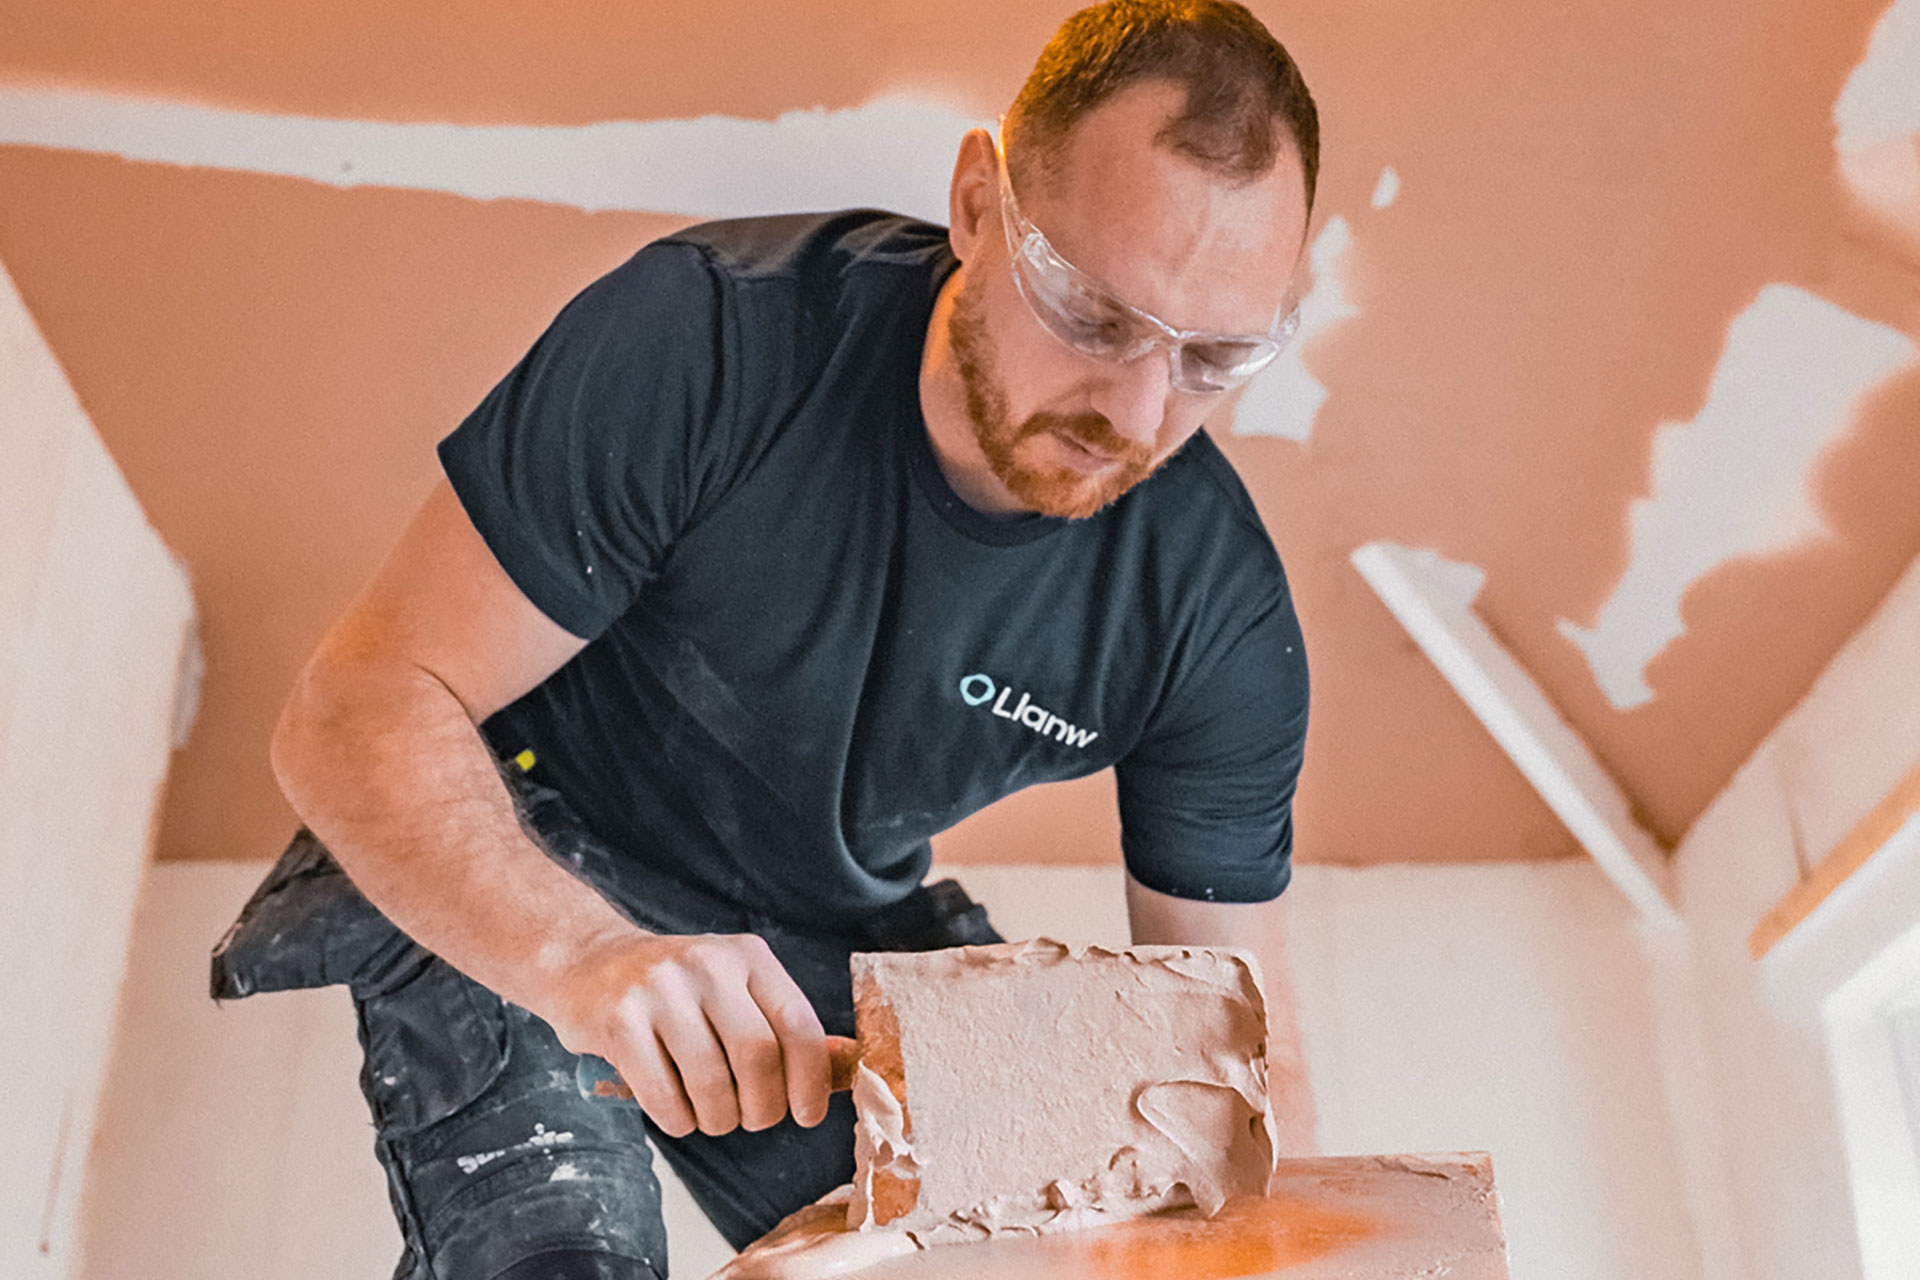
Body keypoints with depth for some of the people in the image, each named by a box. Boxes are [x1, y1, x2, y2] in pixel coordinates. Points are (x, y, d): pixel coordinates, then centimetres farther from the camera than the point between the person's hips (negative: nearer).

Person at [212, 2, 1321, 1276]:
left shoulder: (1222, 616, -18)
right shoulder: (705, 338, -28)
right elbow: (360, 709, -26)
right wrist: (577, 953, -44)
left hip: (840, 936, 4)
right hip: (509, 877, -3)